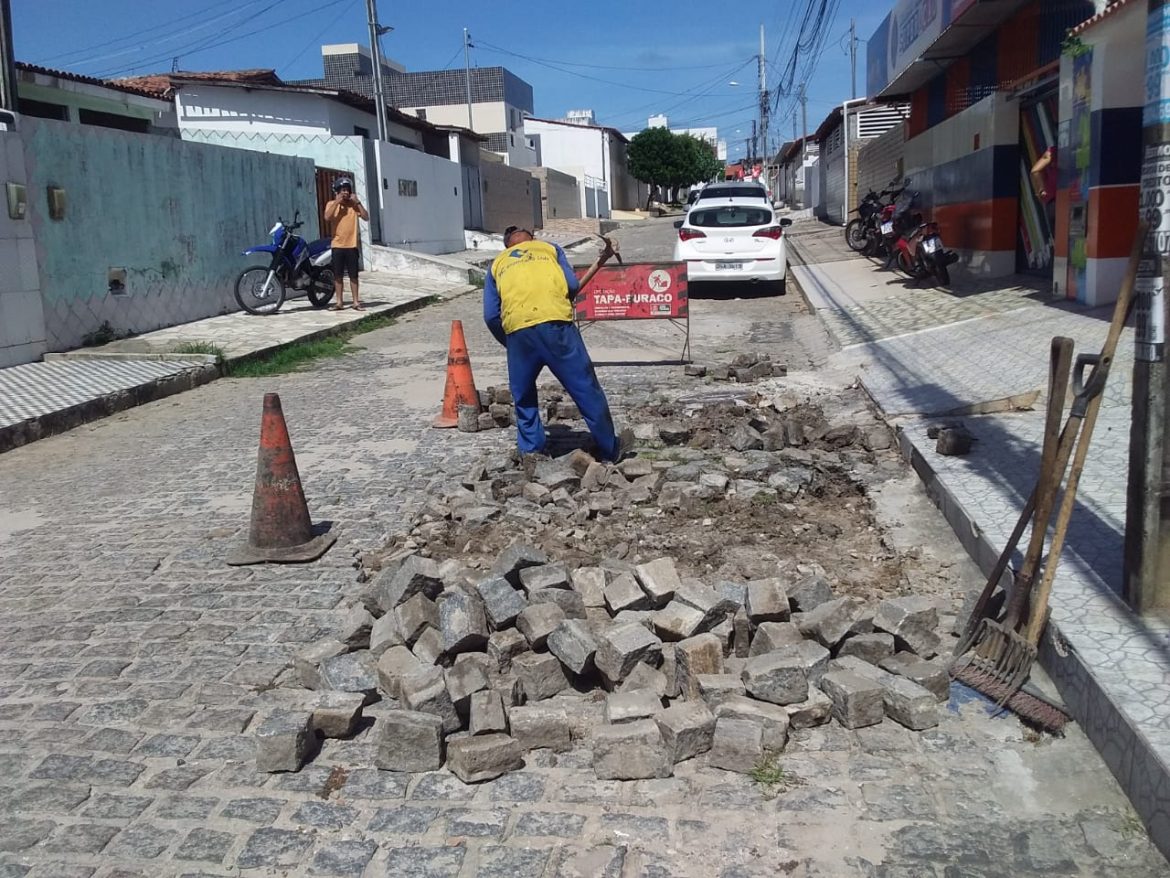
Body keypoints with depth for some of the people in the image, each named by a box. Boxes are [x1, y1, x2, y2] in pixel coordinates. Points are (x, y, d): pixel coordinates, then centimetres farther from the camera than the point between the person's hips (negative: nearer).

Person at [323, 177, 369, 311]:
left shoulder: (354, 204, 5)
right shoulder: (331, 204, 2)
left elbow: (366, 217, -7)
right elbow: (327, 218, -16)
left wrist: (357, 202, -12)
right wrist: (336, 202, -16)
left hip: (352, 245, 0)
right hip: (337, 245, 0)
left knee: (353, 275, 4)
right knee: (337, 275, 3)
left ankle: (356, 302, 9)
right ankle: (339, 302, 11)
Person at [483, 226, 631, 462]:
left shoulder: (497, 265, 26)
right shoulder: (549, 248, 24)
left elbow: (491, 316, 16)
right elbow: (572, 285, 8)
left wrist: (509, 343, 28)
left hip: (517, 329, 2)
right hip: (555, 322, -1)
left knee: (524, 397, 21)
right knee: (585, 388, 8)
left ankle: (531, 450, 23)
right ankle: (610, 449, 16)